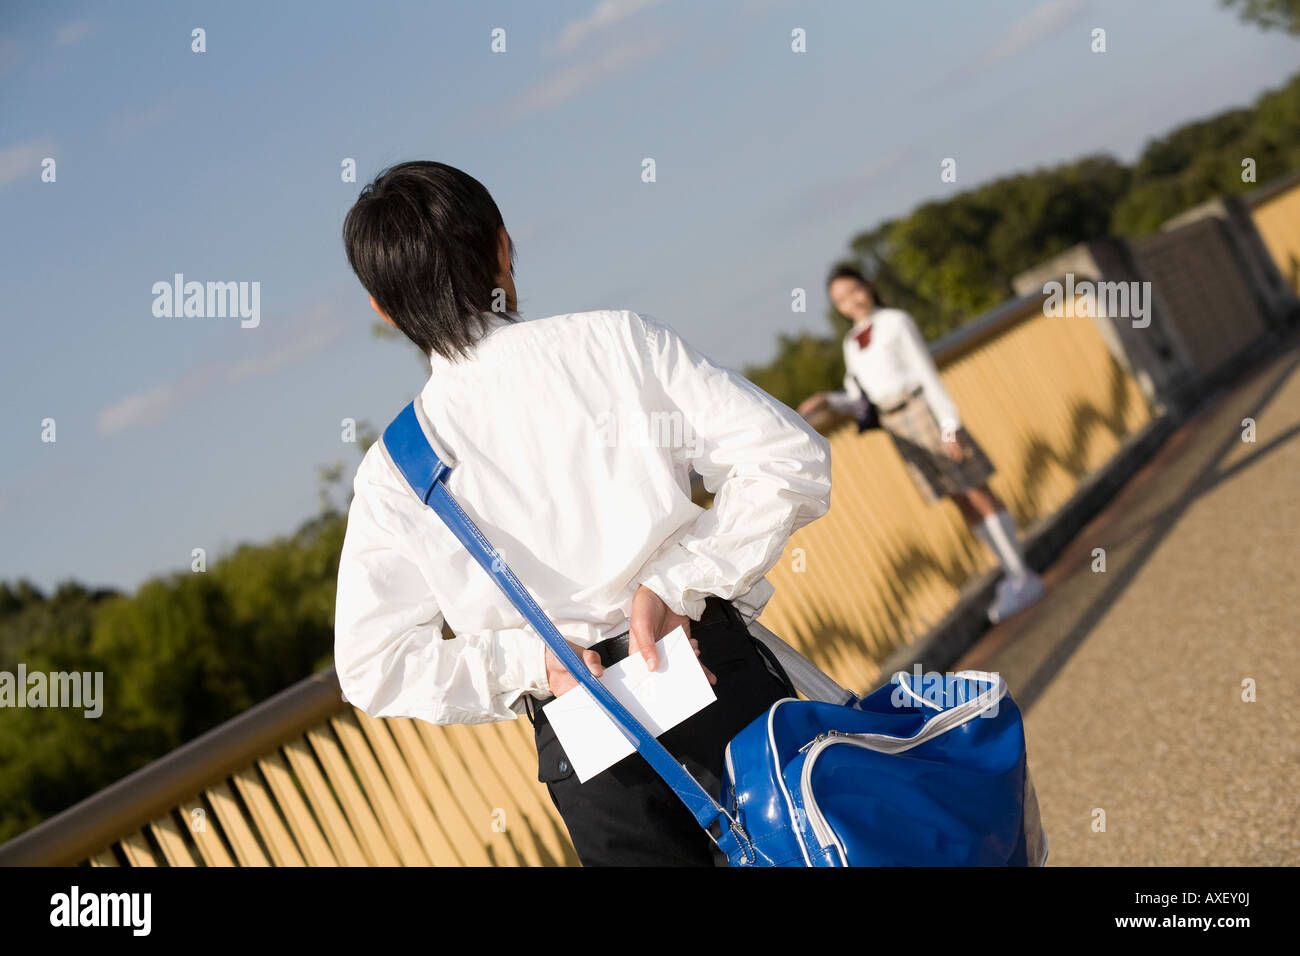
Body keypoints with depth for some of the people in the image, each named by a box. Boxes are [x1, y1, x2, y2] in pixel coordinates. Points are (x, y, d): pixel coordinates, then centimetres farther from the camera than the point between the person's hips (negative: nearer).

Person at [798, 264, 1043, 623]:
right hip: (897, 427, 6)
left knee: (977, 493, -4)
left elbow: (927, 373, -9)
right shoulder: (852, 342, 15)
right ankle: (1012, 572, 14)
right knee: (963, 503, 8)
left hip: (925, 412, -6)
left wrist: (949, 425, -15)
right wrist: (825, 400, -7)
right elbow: (856, 399, 13)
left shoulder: (895, 321, -4)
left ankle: (1024, 577, 0)